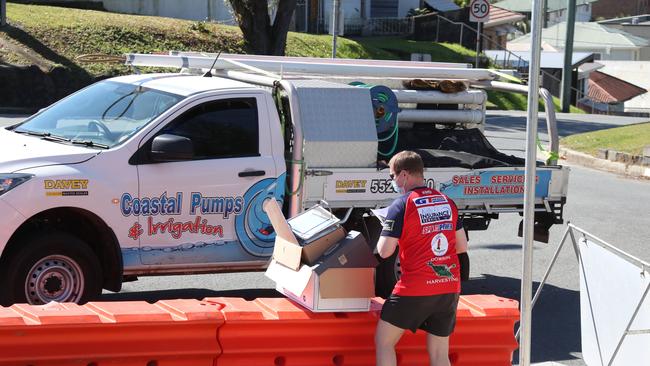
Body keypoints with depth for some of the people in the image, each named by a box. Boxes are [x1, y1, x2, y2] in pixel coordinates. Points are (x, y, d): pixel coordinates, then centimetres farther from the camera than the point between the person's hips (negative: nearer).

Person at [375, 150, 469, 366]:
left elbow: (384, 251, -11)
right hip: (450, 288, 6)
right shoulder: (447, 202, 10)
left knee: (383, 341, 9)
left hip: (415, 290, -6)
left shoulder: (402, 205, -9)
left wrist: (385, 231, 8)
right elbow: (462, 247, 15)